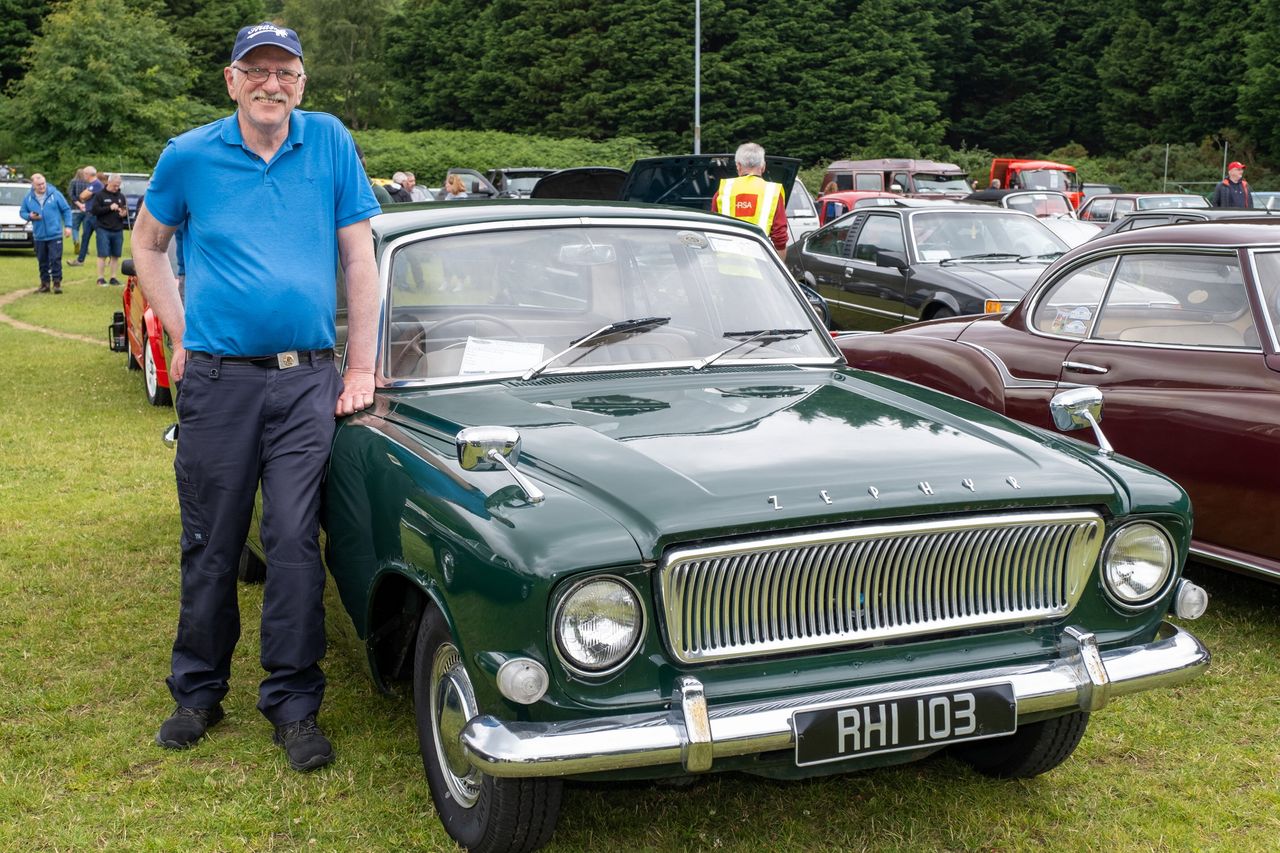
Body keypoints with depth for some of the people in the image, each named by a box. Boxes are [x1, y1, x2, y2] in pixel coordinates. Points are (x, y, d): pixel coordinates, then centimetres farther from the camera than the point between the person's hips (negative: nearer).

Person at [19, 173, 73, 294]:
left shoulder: (55, 194, -3)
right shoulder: (28, 198, 4)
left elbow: (66, 210, 2)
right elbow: (22, 212, 14)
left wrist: (68, 226, -4)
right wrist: (30, 216, -9)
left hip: (55, 235, -3)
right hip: (39, 236, 3)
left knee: (56, 259, -7)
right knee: (42, 261, 8)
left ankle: (57, 283, -1)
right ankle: (45, 283, 17)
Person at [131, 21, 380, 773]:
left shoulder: (330, 142, 2)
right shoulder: (189, 156, 3)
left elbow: (360, 258, 3)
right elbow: (148, 244, 18)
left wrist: (362, 369, 0)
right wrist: (182, 335, 7)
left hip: (308, 380, 0)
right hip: (219, 379, 1)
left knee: (296, 542, -1)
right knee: (211, 546, 9)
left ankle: (294, 704, 11)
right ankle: (199, 692, 25)